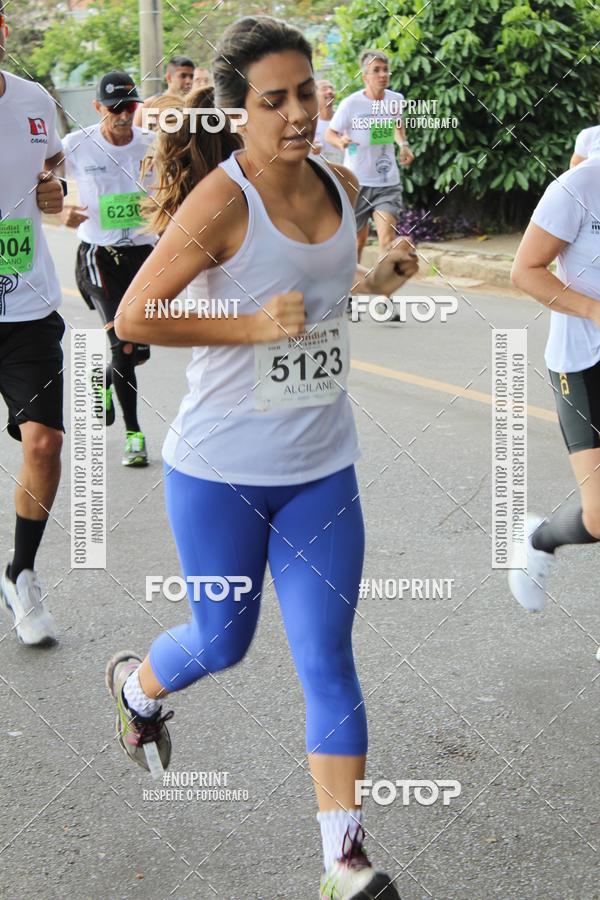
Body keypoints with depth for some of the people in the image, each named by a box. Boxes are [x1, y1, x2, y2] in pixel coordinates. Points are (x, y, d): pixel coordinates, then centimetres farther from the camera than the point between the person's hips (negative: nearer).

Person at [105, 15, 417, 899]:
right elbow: (134, 318, -19)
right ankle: (136, 687, 48)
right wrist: (252, 325, -22)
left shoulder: (340, 185, 4)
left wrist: (379, 281, 4)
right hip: (221, 472, -4)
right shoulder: (222, 200, -17)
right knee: (222, 643, 13)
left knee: (328, 660, 2)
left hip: (322, 470, 5)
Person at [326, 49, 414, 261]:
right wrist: (341, 141, -26)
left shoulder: (396, 100, -1)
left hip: (388, 182, 2)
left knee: (387, 237, -15)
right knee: (358, 238, 13)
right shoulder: (351, 104, -13)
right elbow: (329, 133, -4)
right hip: (357, 181, -2)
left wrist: (403, 144, 4)